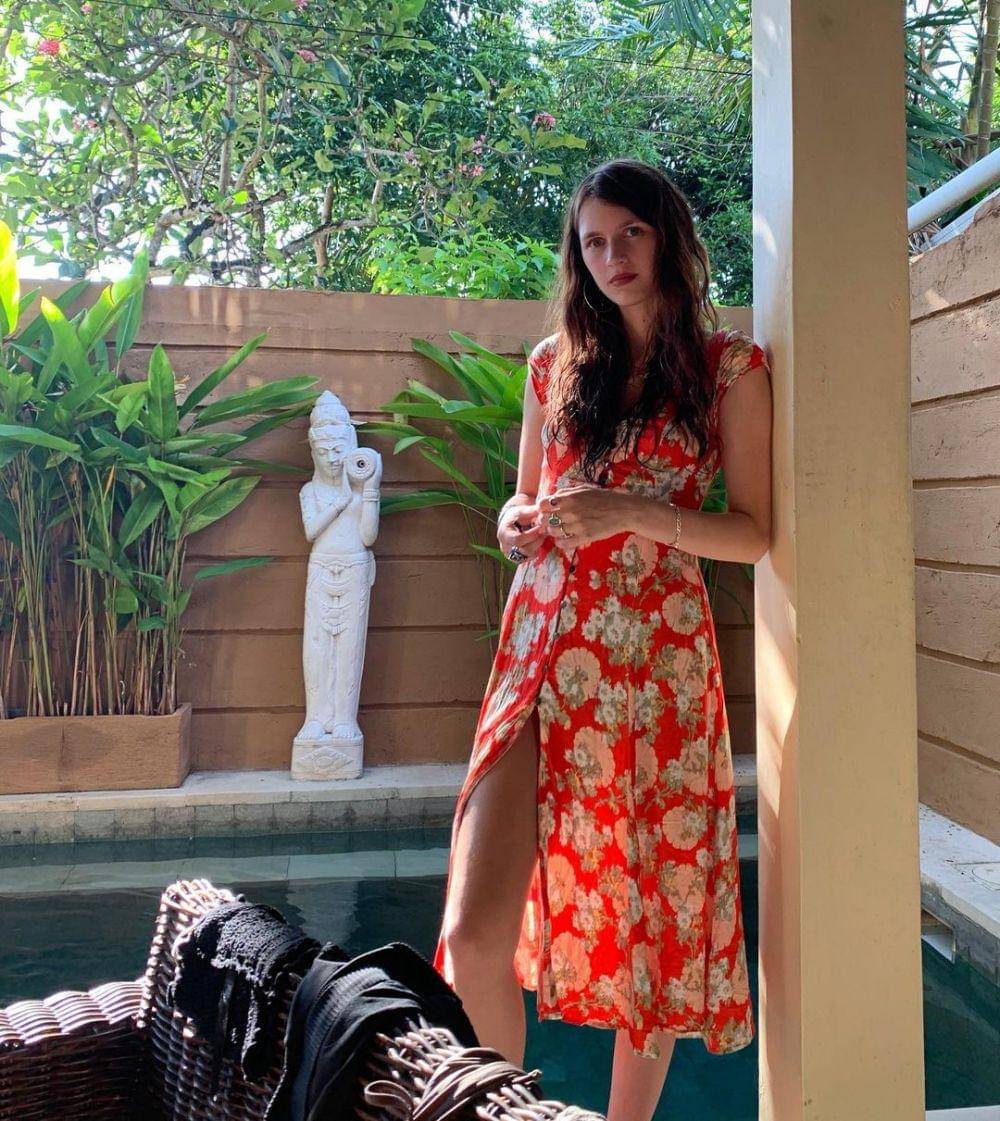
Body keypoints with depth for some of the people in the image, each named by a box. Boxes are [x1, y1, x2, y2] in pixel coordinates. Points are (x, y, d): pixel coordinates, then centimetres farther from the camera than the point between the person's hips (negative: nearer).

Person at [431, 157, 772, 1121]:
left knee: (652, 918, 7)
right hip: (541, 647, 3)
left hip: (656, 657, -2)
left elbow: (755, 534, 1)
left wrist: (636, 514, -14)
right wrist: (519, 525, -2)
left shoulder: (729, 365, 5)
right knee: (475, 938, -7)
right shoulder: (554, 362, 15)